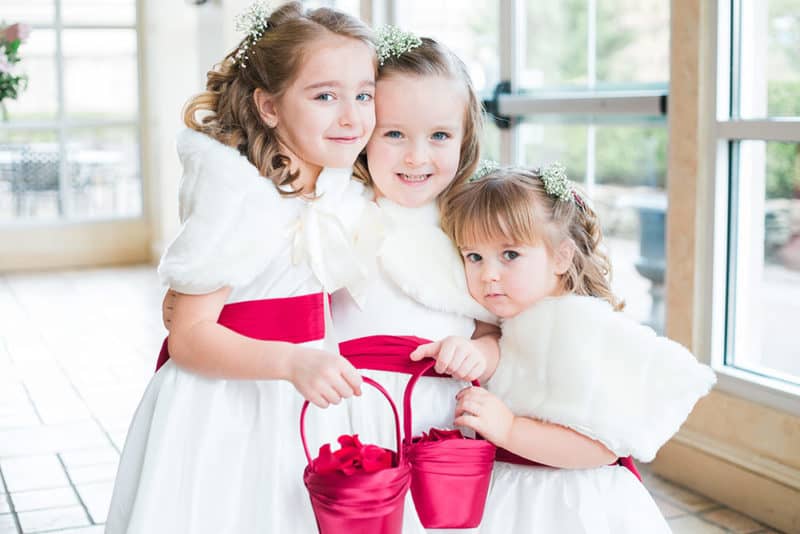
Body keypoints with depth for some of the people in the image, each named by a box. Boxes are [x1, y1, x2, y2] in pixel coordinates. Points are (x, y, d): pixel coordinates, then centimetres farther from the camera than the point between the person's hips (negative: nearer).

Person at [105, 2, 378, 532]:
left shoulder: (350, 195, 2)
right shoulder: (238, 196, -21)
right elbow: (189, 338, -19)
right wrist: (292, 362, -33)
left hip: (305, 408, 7)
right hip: (225, 416, -6)